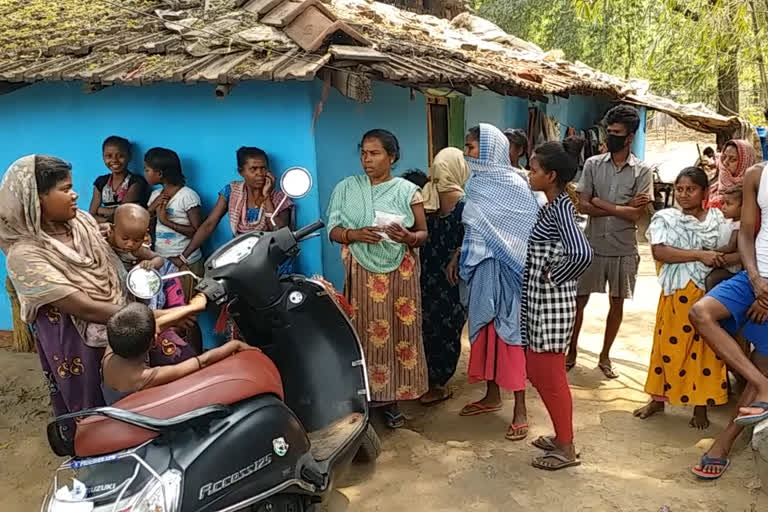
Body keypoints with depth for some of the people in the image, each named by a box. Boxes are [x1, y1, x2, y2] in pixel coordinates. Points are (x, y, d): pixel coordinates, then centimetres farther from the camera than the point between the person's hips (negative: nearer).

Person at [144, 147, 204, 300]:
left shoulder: (187, 196, -12)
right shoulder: (156, 195, 11)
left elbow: (198, 232, -16)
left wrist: (166, 221, -18)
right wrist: (153, 207, -7)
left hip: (185, 263, -6)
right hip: (160, 261, 6)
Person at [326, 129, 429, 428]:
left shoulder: (407, 191, 2)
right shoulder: (346, 188, 5)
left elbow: (423, 233, 4)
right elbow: (333, 231, 1)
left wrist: (408, 237, -19)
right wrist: (356, 234, -19)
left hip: (399, 275, 0)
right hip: (362, 275, 1)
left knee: (397, 333, 2)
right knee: (364, 334, 1)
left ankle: (390, 397, 15)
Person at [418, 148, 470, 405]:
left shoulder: (426, 195, 0)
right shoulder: (461, 201, -15)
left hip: (427, 272, 6)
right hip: (450, 277, -5)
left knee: (429, 325, 17)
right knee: (448, 329, 7)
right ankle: (434, 386, 14)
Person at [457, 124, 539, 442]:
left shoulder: (514, 185, -13)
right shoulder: (476, 183, 7)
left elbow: (530, 231, -11)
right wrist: (458, 259, 10)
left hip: (504, 271, -7)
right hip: (479, 270, 7)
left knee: (508, 332, -1)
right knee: (484, 330, 14)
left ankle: (520, 409, 10)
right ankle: (492, 396, 31)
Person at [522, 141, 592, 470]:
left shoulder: (561, 207, -17)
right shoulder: (551, 206, 11)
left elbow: (581, 253, -32)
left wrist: (553, 277, -20)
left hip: (553, 302, -9)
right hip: (538, 300, 9)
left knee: (550, 375, 2)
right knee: (537, 371, 18)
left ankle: (567, 450, 17)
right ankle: (561, 435, 33)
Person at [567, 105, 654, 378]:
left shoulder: (642, 171, -3)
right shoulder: (593, 164, 0)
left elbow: (636, 214, -13)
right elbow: (582, 206, -9)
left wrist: (601, 203, -12)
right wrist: (622, 207, -13)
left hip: (623, 249, 0)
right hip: (592, 245, 1)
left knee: (617, 302, 10)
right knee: (579, 299, 5)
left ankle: (605, 356, 27)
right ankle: (571, 352, 22)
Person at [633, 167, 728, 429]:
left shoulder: (717, 220, 5)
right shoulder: (665, 218, -1)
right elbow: (659, 252, -14)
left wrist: (720, 258, -15)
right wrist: (699, 254, -20)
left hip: (710, 293, 1)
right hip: (677, 292, -1)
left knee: (705, 349, 6)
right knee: (669, 345, 7)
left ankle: (701, 406, 20)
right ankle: (658, 399, 23)